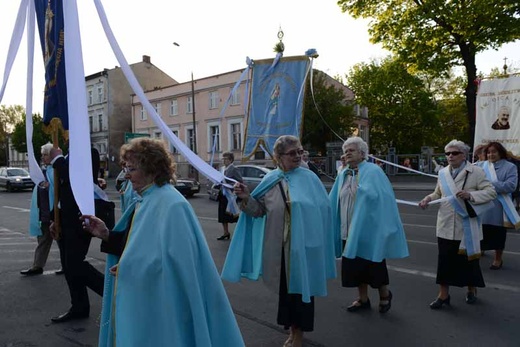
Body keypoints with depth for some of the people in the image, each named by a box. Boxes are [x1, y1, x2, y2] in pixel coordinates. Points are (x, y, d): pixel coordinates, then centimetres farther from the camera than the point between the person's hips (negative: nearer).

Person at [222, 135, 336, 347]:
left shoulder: (310, 178, -5)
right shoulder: (270, 180, 1)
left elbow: (322, 209, -3)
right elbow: (259, 210, 4)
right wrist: (247, 198, -15)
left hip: (303, 245, -2)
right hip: (279, 246, 2)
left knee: (301, 286, 9)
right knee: (285, 286, 15)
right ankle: (292, 328, 37)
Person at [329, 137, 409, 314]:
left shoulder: (373, 171, -11)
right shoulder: (343, 175, 6)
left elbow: (378, 197, -18)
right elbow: (333, 201, 9)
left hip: (368, 229, -6)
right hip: (349, 230, 6)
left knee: (373, 265, 8)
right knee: (355, 265, 14)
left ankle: (385, 295, 34)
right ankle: (363, 299, 31)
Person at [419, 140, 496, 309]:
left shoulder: (476, 171, -7)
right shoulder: (443, 173, 6)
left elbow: (491, 192, -11)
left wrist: (470, 195, -26)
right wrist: (428, 198, -5)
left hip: (467, 225, -3)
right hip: (446, 225, 3)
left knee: (468, 259, 13)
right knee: (444, 260, 4)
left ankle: (471, 290, 36)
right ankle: (443, 295, 15)